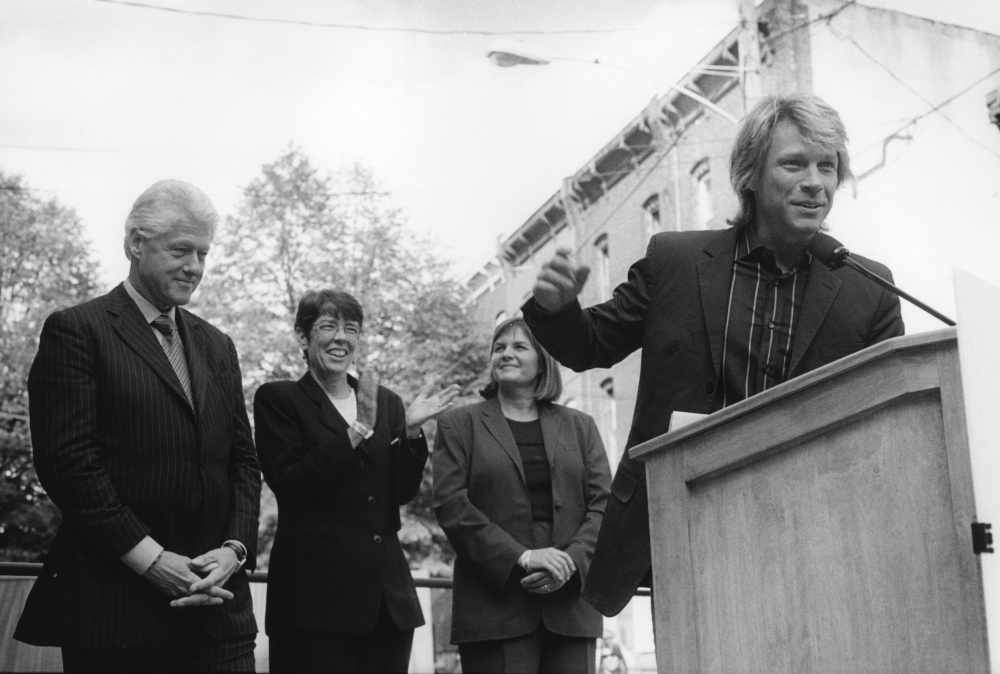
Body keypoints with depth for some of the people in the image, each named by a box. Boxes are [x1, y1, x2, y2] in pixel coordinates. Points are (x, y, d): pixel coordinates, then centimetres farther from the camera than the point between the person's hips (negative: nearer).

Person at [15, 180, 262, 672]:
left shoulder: (216, 346, 18)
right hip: (113, 605, -5)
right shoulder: (77, 331, -2)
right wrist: (149, 557, -14)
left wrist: (234, 548, -2)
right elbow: (67, 460, -11)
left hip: (215, 600, 5)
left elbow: (243, 460, 16)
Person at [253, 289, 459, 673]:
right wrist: (355, 433, -15)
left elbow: (403, 492, 10)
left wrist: (410, 431, -5)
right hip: (317, 591, -4)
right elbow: (288, 486, -9)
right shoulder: (279, 399, 2)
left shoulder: (385, 402, 15)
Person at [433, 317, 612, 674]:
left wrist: (572, 560, -11)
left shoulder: (579, 426, 17)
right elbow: (451, 506, -2)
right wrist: (521, 557, -13)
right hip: (495, 607, -2)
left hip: (571, 604, 2)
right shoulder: (458, 425, 10)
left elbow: (603, 505, 8)